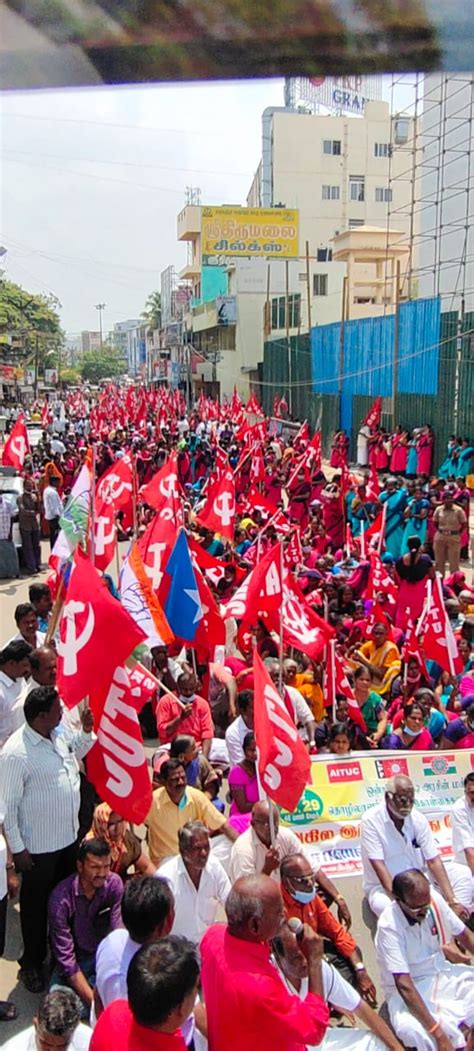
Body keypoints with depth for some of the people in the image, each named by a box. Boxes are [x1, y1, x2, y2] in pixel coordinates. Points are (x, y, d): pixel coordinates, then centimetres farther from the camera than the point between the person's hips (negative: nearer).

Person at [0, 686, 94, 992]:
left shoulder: (60, 733, -6)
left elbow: (75, 752, 18)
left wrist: (87, 732, -1)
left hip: (69, 835, 7)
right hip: (38, 846, -7)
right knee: (36, 904, 13)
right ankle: (32, 963, 33)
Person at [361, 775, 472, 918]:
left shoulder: (418, 819, -7)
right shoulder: (371, 820, -19)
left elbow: (433, 861, -10)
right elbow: (378, 865, -25)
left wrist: (452, 901, -20)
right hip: (384, 887, -5)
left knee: (461, 873, -9)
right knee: (384, 905, -39)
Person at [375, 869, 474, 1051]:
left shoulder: (434, 900, -13)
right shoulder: (389, 925, -28)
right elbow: (404, 985, -32)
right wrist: (438, 1033, -37)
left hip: (442, 974, 6)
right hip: (409, 988, -6)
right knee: (411, 1030, -36)